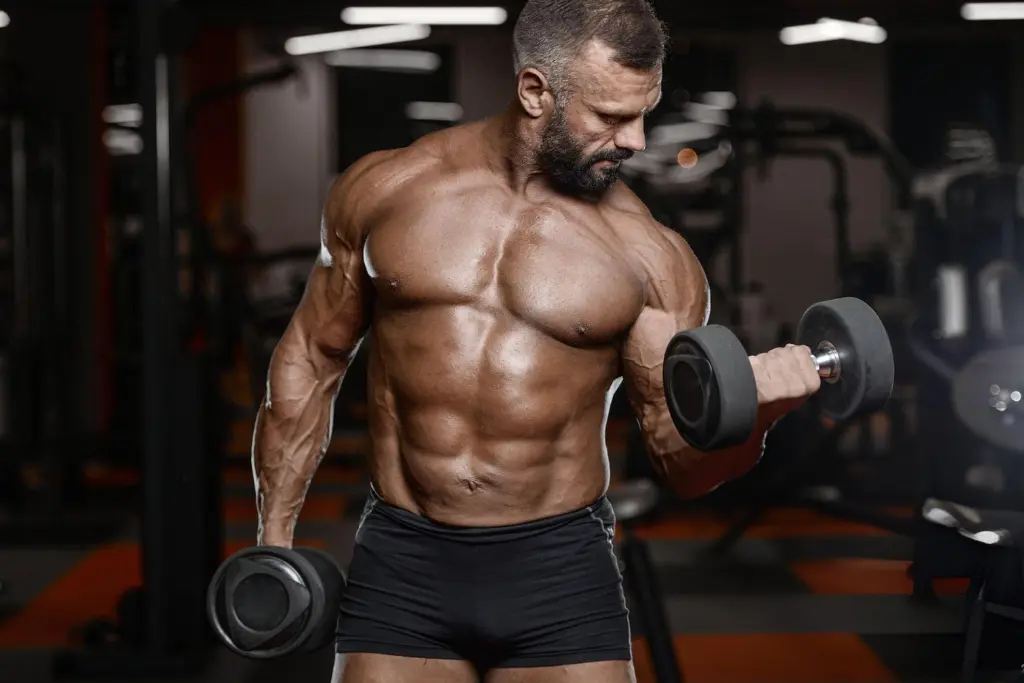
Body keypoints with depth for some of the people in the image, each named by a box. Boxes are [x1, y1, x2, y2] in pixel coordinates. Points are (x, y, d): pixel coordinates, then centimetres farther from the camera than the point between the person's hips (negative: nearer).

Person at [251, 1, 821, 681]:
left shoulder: (650, 258, -4)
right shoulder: (382, 190, 0)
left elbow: (684, 458, 1)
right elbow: (313, 359, 11)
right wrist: (275, 538, 10)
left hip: (561, 573, 0)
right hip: (403, 570, 1)